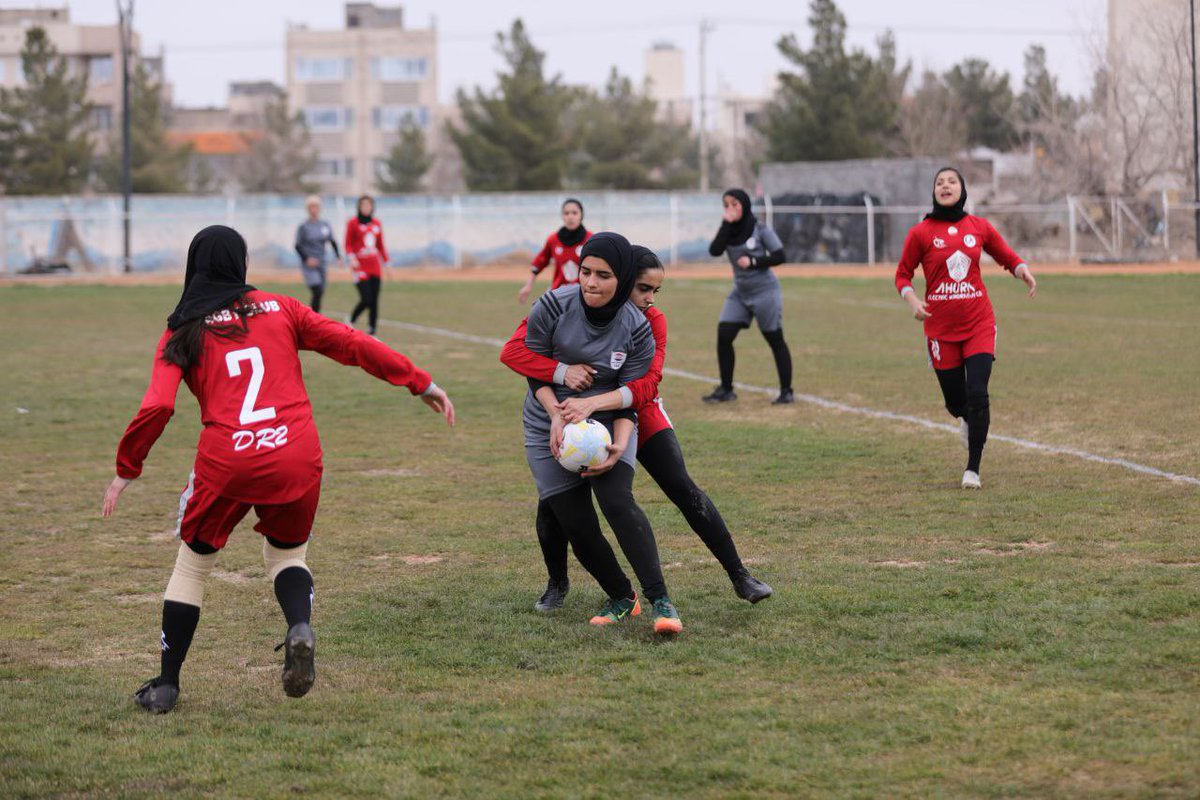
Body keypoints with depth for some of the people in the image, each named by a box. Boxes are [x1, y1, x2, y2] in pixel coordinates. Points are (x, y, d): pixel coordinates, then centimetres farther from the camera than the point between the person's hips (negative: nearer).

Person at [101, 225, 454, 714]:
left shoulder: (182, 334, 8)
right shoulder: (280, 309, 13)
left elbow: (157, 407, -4)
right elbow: (352, 345, 9)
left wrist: (126, 470, 5)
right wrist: (421, 383, 14)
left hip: (226, 460, -1)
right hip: (297, 458, 1)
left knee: (193, 562, 18)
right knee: (287, 553, 23)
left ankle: (166, 684, 19)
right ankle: (300, 626, -9)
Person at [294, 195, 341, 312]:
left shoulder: (325, 225, 8)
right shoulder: (303, 226, -5)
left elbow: (332, 242, 15)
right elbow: (298, 246, -5)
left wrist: (338, 257, 2)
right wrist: (307, 259, -18)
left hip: (321, 264, 5)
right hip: (309, 266, -5)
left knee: (320, 292, 8)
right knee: (317, 291, -18)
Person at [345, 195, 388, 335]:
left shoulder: (376, 224, 11)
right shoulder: (353, 223, -3)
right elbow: (348, 244, -3)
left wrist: (386, 263, 14)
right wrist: (352, 258, -19)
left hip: (375, 267, 5)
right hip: (361, 267, -5)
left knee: (374, 301, 1)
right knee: (366, 300, -13)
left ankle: (371, 332, 7)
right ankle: (350, 321, 13)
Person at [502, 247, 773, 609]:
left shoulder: (652, 321, -19)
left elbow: (646, 385, -31)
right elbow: (512, 351, -29)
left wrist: (592, 403, -47)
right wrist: (561, 371, -46)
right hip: (577, 418, 0)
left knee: (685, 490, -10)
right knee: (552, 501, -10)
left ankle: (740, 577, -1)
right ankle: (557, 583, 18)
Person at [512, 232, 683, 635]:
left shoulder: (637, 330, -14)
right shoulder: (553, 306, -16)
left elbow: (628, 399, -11)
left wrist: (618, 447, -27)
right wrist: (557, 415, -21)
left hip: (607, 423, -1)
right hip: (549, 427, 1)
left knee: (618, 501, -24)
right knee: (575, 525, -3)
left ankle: (660, 601, -24)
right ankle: (622, 598, 18)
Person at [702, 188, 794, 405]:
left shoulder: (761, 230, -10)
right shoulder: (728, 230, 3)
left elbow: (779, 257, -11)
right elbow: (714, 250, -14)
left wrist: (752, 262, -20)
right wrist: (726, 224, -19)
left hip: (765, 290, -5)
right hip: (740, 292, 5)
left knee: (775, 340, 1)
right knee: (723, 336, -3)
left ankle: (786, 392, 8)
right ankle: (726, 389, 8)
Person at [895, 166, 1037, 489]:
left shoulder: (979, 227, 4)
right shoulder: (921, 232, -1)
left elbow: (1007, 257, 13)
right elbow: (903, 274, 6)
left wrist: (1023, 270, -9)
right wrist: (912, 300, -12)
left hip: (979, 323, 0)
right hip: (941, 327, 0)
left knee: (977, 394, -14)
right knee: (955, 401, 6)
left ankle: (972, 469, -5)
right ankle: (967, 420, 46)